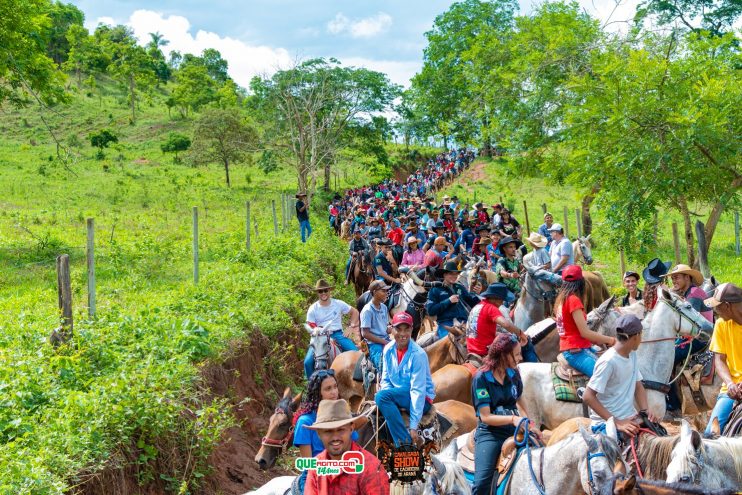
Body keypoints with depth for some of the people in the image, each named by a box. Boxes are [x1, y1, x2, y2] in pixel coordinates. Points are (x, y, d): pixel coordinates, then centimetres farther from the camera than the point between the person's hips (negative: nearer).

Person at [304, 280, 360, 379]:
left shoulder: (338, 304, 4)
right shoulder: (313, 309, 2)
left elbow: (354, 312, 15)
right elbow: (311, 328, 1)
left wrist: (352, 325, 1)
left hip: (338, 334, 0)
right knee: (308, 362, -20)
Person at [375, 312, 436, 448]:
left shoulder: (418, 354, -19)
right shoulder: (388, 350, -1)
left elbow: (418, 391, -21)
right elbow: (385, 379, 8)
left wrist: (413, 426, -25)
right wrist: (389, 396, -16)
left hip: (421, 399, -6)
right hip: (399, 397, 6)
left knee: (382, 396, -28)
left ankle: (406, 443, -26)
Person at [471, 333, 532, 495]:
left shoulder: (514, 374, 4)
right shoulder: (481, 378, -12)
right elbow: (485, 416, -15)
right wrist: (512, 418, -29)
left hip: (513, 430, 5)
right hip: (489, 433, -5)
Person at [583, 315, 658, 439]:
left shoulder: (632, 355, 8)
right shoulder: (608, 361, -18)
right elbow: (588, 396, -19)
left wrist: (645, 411, -2)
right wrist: (616, 422, -22)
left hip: (631, 419, 8)